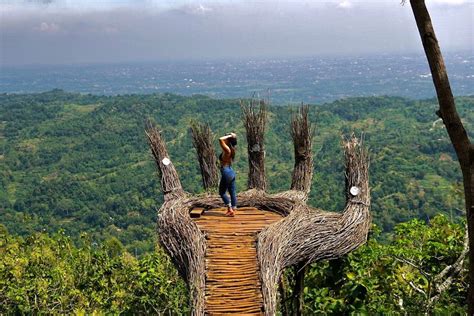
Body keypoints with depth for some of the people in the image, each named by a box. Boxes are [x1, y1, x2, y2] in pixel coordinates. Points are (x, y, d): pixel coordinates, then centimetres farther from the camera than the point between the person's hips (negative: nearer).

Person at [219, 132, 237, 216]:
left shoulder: (227, 149, -18)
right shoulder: (231, 149, 6)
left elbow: (220, 139, -31)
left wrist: (229, 136, -18)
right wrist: (232, 137, 8)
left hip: (226, 173, -8)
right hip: (231, 172, 8)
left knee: (222, 192, 5)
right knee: (232, 192, 9)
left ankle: (230, 209, 4)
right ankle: (233, 211, 13)